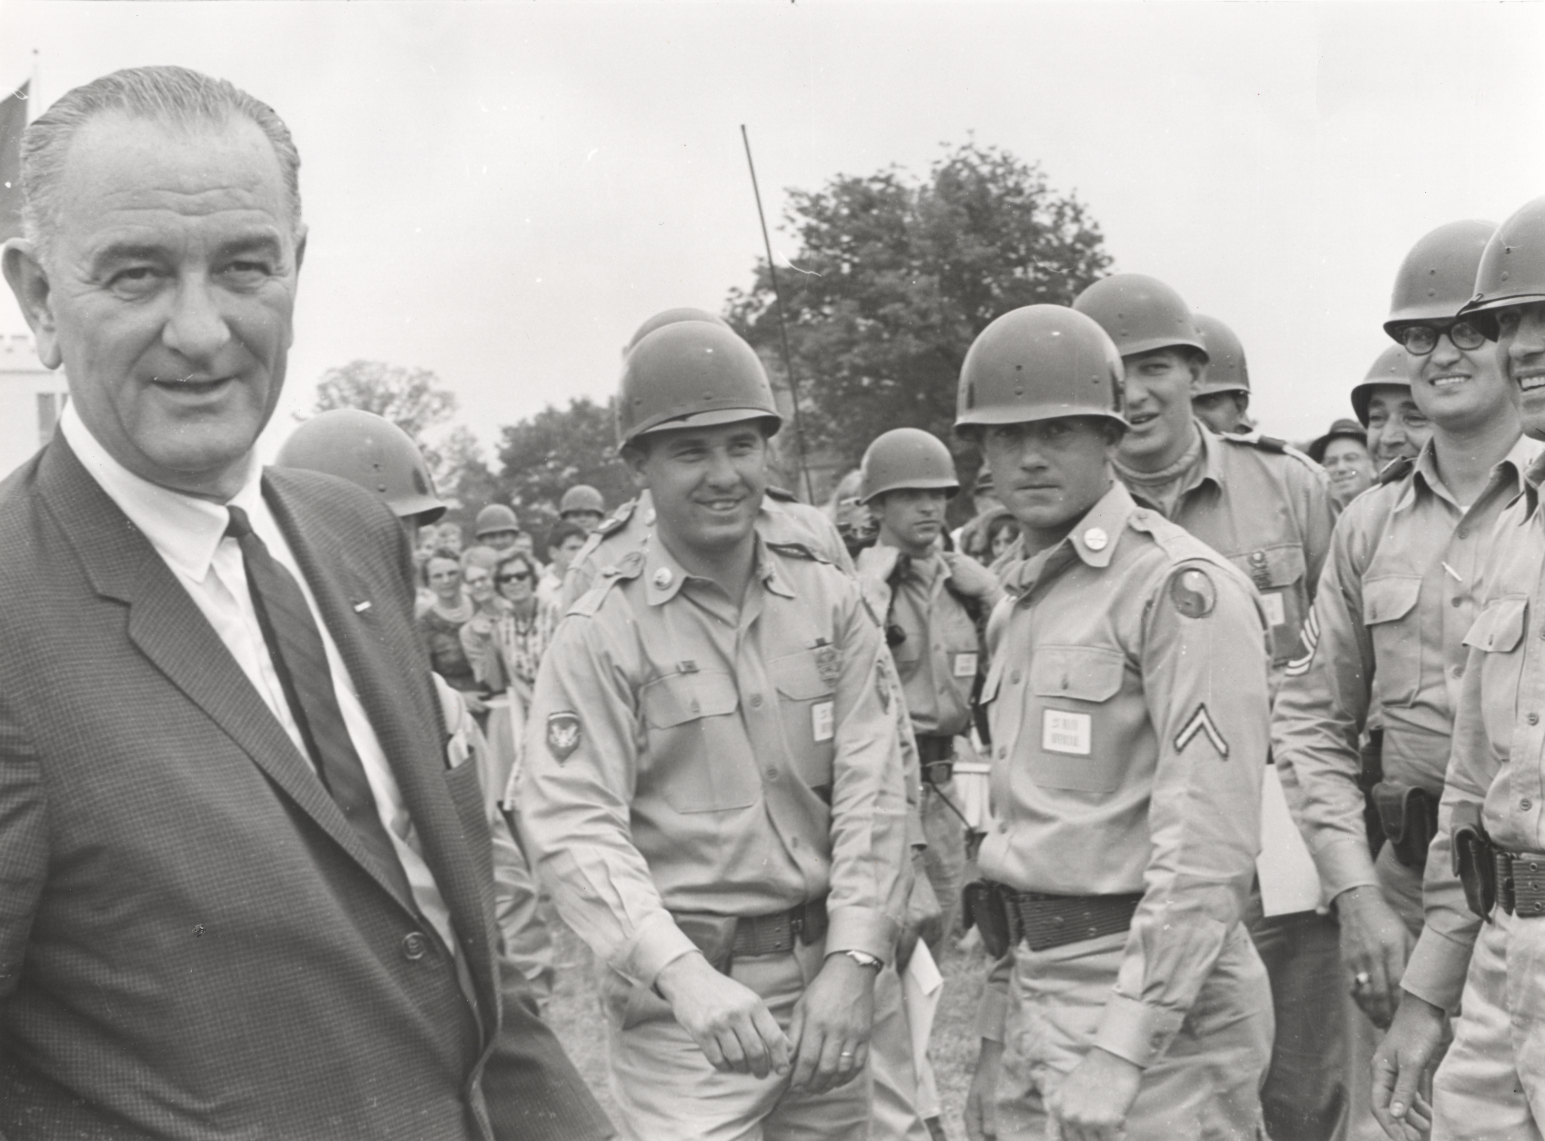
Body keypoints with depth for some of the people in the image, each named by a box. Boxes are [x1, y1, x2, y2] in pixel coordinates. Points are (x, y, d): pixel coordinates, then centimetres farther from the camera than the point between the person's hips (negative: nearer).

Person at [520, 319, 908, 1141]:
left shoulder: (830, 602, 2)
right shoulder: (600, 633, -8)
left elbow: (872, 788, -2)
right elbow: (575, 827, -16)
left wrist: (853, 960, -12)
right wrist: (682, 973, -28)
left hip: (826, 975, 4)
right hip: (682, 993, -4)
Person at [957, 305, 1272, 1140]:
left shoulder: (1181, 586, -13)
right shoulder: (1018, 600, 14)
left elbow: (1209, 846, -19)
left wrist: (1123, 1046, -20)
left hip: (1147, 984, -7)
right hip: (1024, 981, 8)